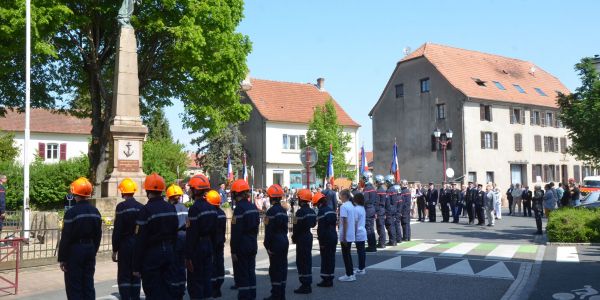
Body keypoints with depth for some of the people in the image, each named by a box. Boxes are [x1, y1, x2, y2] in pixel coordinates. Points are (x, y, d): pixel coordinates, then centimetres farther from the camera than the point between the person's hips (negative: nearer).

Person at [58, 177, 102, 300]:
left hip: (75, 250, -6)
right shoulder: (95, 211, 5)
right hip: (90, 249, 6)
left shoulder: (71, 212, -15)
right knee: (88, 284, 11)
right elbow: (98, 235, 10)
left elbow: (65, 238, -13)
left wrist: (62, 258, -7)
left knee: (74, 286, 1)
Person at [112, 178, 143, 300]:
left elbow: (117, 230, -12)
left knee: (124, 276, 1)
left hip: (125, 244, -4)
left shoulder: (121, 207, -10)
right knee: (136, 275, 12)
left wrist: (114, 250, -7)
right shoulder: (141, 207, 3)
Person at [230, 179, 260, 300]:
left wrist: (233, 250, -16)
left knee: (241, 275, -2)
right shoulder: (253, 207, 8)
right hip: (252, 245, 8)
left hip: (242, 246, -8)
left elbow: (236, 232, -19)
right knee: (251, 272, 14)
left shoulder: (239, 208, -17)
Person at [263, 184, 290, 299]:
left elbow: (269, 230, -17)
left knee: (275, 269, -3)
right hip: (284, 241, 8)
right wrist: (283, 238, 18)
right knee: (283, 267, 11)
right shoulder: (283, 211, 11)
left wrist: (267, 244, -13)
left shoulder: (271, 211, -15)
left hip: (275, 243, -8)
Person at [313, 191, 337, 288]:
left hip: (326, 239, -8)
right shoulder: (332, 210, 12)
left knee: (325, 259, -2)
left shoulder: (322, 212, -15)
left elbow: (321, 228, -18)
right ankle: (330, 279, 17)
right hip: (334, 237, 8)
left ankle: (326, 280, 1)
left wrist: (321, 241, -15)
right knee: (331, 258, 11)